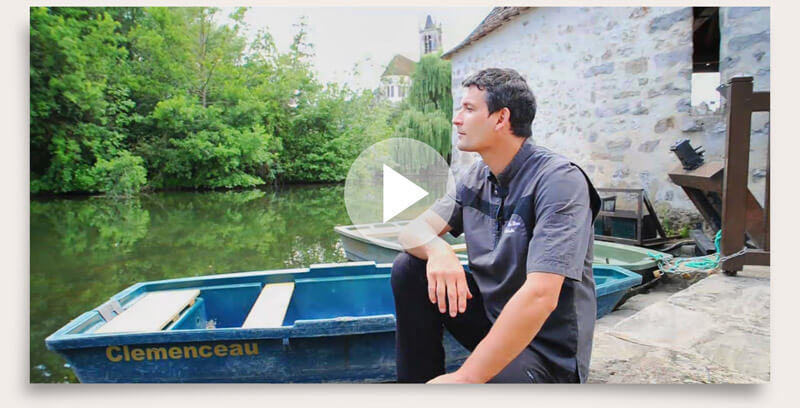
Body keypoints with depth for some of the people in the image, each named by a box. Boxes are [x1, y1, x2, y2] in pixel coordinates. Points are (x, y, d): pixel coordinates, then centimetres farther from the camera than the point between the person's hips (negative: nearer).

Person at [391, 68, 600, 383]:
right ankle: (418, 382, 5)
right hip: (491, 316, 7)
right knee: (409, 268, -6)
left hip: (547, 348, -7)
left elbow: (540, 296, -30)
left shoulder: (559, 180, -21)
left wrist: (466, 377, -29)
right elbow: (414, 231, 0)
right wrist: (438, 251, -25)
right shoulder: (475, 179, 2)